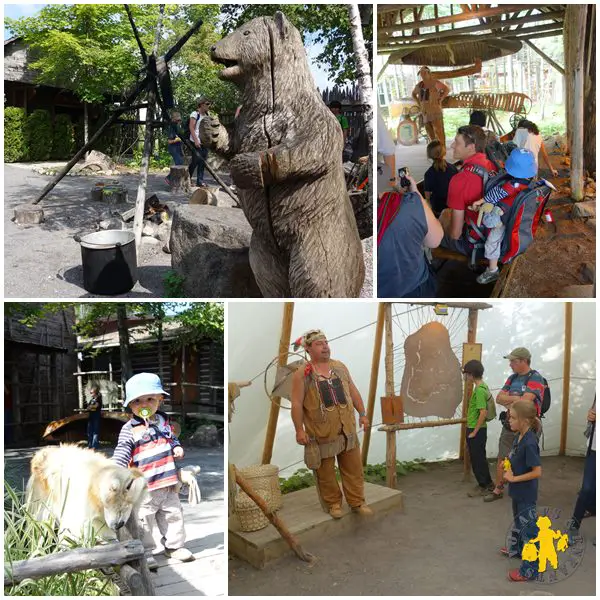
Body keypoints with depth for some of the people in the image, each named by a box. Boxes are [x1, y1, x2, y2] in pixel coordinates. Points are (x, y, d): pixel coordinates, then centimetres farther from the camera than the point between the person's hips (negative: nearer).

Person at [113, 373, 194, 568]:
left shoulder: (163, 421, 7)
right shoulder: (129, 429, -10)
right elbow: (122, 452, -12)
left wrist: (177, 447, 2)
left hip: (168, 482, 5)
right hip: (144, 486, -5)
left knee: (173, 514, 15)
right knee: (144, 519, 3)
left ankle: (174, 545, 31)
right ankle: (145, 552, 18)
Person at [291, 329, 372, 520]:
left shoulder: (340, 367, 8)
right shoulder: (302, 374, -9)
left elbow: (353, 392, 14)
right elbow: (296, 404, -10)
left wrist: (362, 414, 11)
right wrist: (299, 430, -13)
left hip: (347, 429, 5)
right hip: (321, 432, -4)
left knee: (353, 468, 11)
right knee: (325, 472, 6)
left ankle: (357, 502, 24)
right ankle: (333, 504, 24)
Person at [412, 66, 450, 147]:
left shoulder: (435, 82, -5)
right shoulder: (419, 85, 14)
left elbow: (447, 89, -9)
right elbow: (413, 94, 33)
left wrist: (440, 99, -10)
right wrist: (418, 102, 19)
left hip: (435, 111, -6)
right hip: (424, 112, 7)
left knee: (438, 131, -11)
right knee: (430, 134, 9)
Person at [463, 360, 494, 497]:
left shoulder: (479, 389, -22)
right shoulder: (483, 386, 8)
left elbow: (483, 413, -25)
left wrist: (474, 432, -18)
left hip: (476, 430, -9)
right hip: (478, 429, 9)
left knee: (477, 459, 3)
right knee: (480, 458, 18)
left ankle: (483, 486, 15)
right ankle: (488, 483, 29)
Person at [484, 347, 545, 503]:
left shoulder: (535, 378, -14)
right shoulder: (512, 378, 9)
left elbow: (524, 402, -25)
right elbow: (499, 398, 4)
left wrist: (507, 400, -9)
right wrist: (515, 398, -13)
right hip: (509, 425, 7)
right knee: (502, 458, 12)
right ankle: (498, 490, 24)